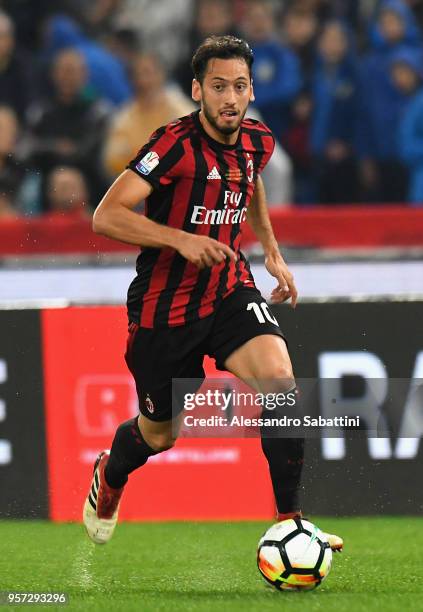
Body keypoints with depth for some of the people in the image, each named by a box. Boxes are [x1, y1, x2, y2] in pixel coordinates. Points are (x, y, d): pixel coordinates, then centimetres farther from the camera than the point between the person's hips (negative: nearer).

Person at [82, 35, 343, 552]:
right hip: (163, 305, -4)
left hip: (229, 290, 4)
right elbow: (105, 216, -29)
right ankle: (109, 476, 49)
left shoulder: (256, 141, -1)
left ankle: (289, 521, -16)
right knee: (159, 435, 12)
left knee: (279, 381, -23)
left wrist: (272, 251, 20)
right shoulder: (176, 145, -22)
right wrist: (181, 239, -39)